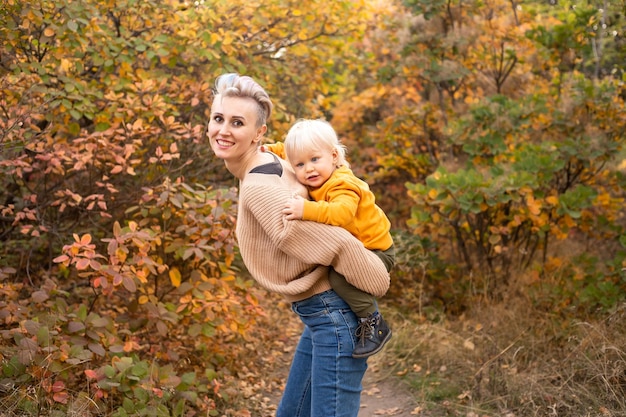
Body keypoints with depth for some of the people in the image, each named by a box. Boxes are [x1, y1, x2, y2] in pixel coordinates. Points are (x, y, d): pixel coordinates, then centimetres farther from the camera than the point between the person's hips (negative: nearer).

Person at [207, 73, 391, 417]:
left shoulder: (259, 189, -24)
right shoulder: (269, 164, 6)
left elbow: (337, 244, -27)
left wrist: (378, 283, -13)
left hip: (335, 318, -10)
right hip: (321, 315, 10)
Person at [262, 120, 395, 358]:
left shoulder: (343, 187, -28)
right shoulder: (318, 179, -1)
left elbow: (342, 212, -49)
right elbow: (288, 150, 16)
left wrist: (307, 210, -56)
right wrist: (272, 150, 1)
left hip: (376, 250, -10)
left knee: (339, 276, -32)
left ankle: (374, 323, -16)